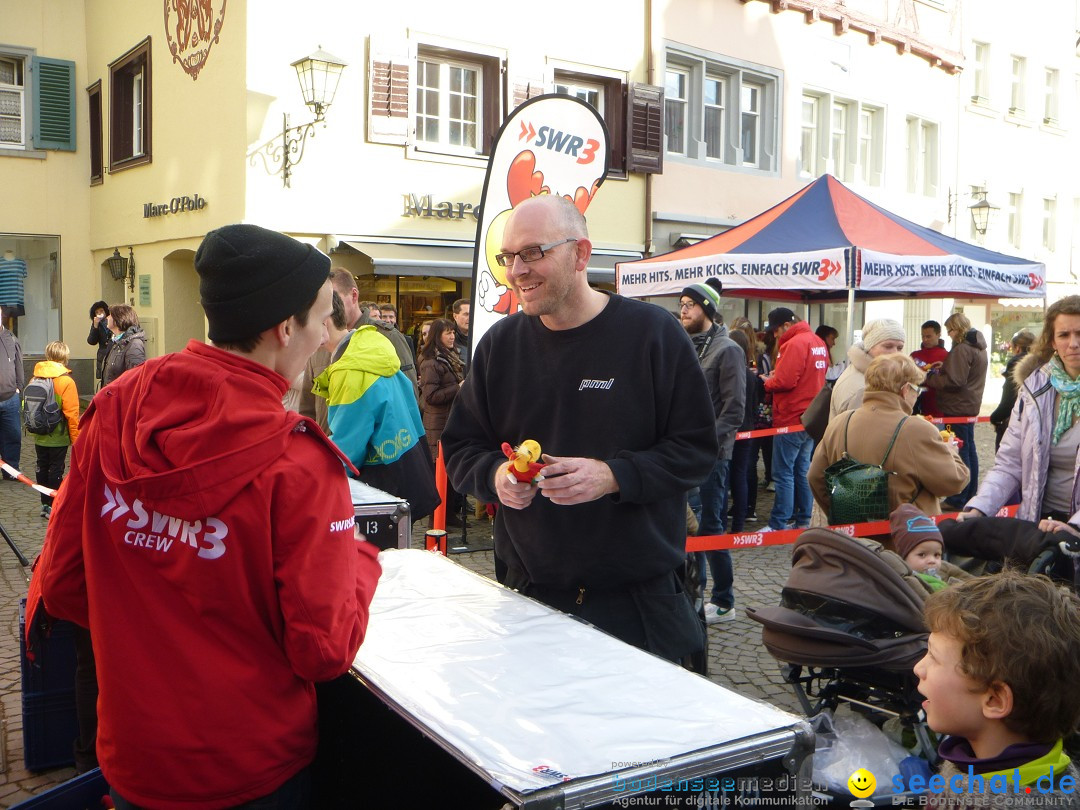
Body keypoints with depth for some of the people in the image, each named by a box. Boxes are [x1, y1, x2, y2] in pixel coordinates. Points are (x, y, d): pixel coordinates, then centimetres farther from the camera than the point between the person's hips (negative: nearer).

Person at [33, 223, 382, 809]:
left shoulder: (112, 411, -9)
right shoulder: (298, 463, -25)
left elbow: (60, 585, 0)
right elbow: (325, 650, -19)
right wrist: (361, 557, -3)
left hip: (129, 752, 4)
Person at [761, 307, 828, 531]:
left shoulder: (795, 344, -16)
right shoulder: (818, 343, 12)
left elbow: (784, 381, -23)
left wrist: (767, 381, -3)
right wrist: (776, 377, 7)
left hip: (791, 419, -9)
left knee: (783, 473, -5)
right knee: (802, 471, 13)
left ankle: (778, 525, -3)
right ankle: (803, 521, 17)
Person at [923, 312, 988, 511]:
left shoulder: (962, 349, -17)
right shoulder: (978, 347, 15)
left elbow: (954, 381, -22)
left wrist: (929, 376, -12)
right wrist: (943, 368, 10)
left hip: (958, 407, -10)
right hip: (970, 405, 10)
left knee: (960, 451, -8)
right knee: (969, 449, 15)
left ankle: (958, 500, -5)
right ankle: (970, 495, 24)